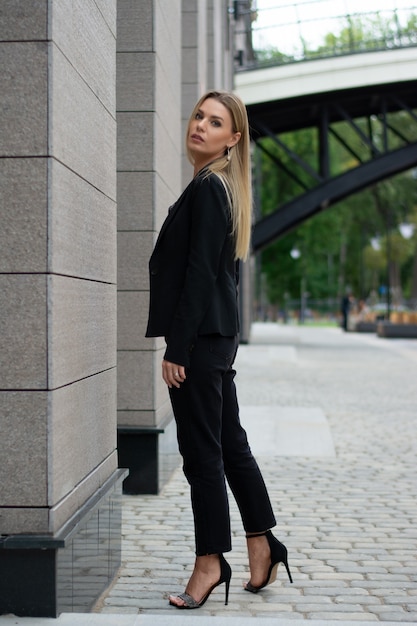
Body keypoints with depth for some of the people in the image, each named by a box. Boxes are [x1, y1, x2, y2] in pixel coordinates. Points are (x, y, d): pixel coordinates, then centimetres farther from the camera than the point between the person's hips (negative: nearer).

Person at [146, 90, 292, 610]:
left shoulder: (207, 188, -13)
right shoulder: (222, 188, 17)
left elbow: (199, 273, -18)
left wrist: (177, 347, -18)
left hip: (199, 337, -10)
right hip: (219, 334, 10)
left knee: (202, 450, -2)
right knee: (230, 444, 15)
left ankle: (210, 561, 7)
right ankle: (262, 545, 24)